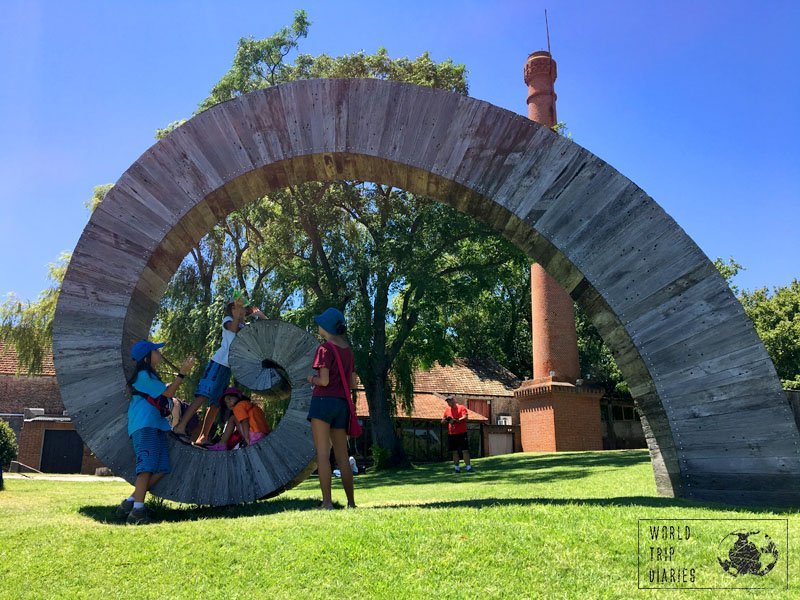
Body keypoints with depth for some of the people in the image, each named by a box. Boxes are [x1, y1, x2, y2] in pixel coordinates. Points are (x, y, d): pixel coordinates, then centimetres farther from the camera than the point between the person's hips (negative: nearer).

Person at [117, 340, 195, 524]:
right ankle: (137, 510, -21)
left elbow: (166, 390, 28)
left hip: (156, 426, 10)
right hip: (144, 426, -10)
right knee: (147, 464, -18)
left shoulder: (150, 376, 24)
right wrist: (182, 373, -7)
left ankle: (129, 502, 4)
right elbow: (168, 393, -8)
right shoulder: (144, 375, -6)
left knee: (162, 468, 0)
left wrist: (182, 372, 29)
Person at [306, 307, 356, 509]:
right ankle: (351, 502, 16)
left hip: (323, 401, -7)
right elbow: (352, 383, 13)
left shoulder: (325, 348, -9)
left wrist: (312, 379, 4)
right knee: (342, 457, 12)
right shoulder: (348, 350, 12)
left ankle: (327, 503, -6)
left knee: (322, 454, -4)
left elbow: (324, 380, -15)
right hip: (342, 404, 7)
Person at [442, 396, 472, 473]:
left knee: (465, 450, -5)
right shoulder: (447, 409, 12)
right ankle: (457, 468, 12)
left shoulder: (461, 407, -1)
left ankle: (468, 467, -3)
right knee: (454, 451, 6)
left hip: (462, 433, -4)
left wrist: (456, 420, -26)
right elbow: (443, 420, 17)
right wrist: (444, 420, -6)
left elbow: (465, 418, -14)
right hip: (451, 434, 4)